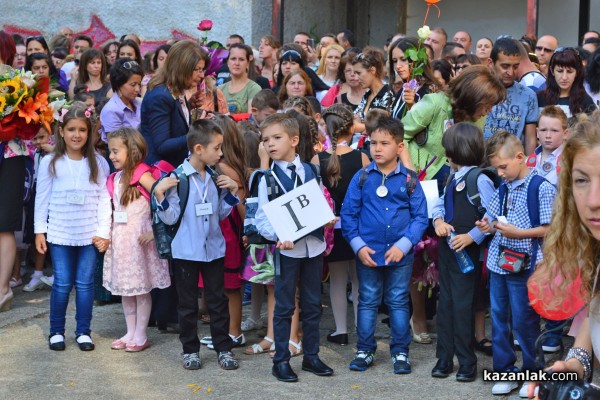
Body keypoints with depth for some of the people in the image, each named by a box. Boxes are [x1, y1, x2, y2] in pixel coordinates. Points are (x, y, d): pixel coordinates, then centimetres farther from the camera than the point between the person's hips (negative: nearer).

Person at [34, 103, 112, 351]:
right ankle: (56, 331, 17)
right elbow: (42, 198, 3)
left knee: (85, 283, 5)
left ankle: (83, 331, 16)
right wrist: (39, 230, 1)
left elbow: (104, 199, 0)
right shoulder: (50, 163, 0)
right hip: (60, 234, 0)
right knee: (62, 283, 3)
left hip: (90, 235, 1)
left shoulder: (98, 163, 0)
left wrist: (104, 231, -4)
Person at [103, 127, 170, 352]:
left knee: (142, 289, 2)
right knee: (124, 288, 13)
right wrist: (108, 233, 7)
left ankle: (140, 336, 10)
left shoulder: (141, 174, -13)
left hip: (139, 238, -7)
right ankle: (130, 333, 22)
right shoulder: (115, 178, 10)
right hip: (120, 238, 7)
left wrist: (154, 230, -21)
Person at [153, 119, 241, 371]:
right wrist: (160, 193, -24)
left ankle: (223, 348, 18)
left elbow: (221, 214, 10)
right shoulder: (178, 178, -13)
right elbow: (169, 218, -12)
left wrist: (232, 192, 0)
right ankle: (190, 350, 20)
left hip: (214, 248, 4)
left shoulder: (216, 178, 3)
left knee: (218, 300, 9)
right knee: (188, 303, 9)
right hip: (186, 251, -4)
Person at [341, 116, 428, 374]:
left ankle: (400, 352, 21)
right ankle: (365, 351, 22)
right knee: (367, 302, 11)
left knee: (398, 302, 10)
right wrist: (358, 245, -8)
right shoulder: (361, 178, -2)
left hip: (400, 255, -1)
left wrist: (403, 245, -13)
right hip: (367, 253, 1)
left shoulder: (409, 179, -4)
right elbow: (348, 214, 1)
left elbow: (420, 217, -4)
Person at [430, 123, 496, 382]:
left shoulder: (480, 180, -15)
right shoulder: (454, 178, 11)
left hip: (467, 253, -8)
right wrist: (439, 220, -2)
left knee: (462, 305, -2)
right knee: (445, 303, 12)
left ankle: (467, 362, 9)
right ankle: (444, 358, 22)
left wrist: (472, 236, -22)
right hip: (447, 249, 8)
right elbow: (440, 204, 18)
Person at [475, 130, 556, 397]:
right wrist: (489, 226, -1)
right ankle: (505, 372, 22)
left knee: (524, 322, 1)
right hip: (498, 262, 7)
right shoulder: (503, 188, 10)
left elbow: (550, 228, -13)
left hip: (524, 265, -7)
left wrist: (518, 233, -20)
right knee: (499, 320, 11)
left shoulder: (542, 188, -12)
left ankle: (533, 374, 18)